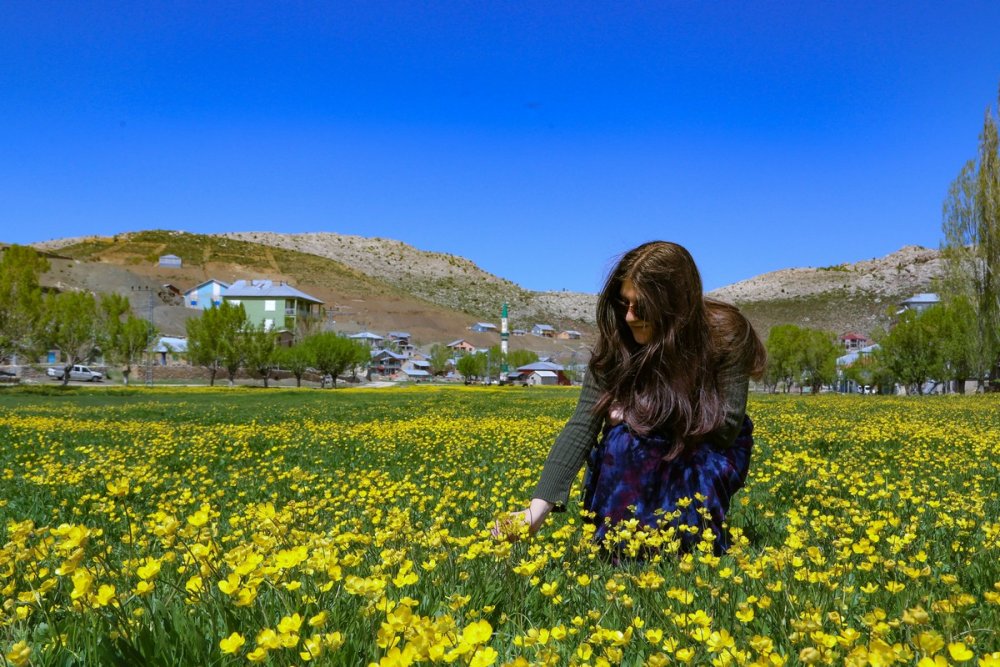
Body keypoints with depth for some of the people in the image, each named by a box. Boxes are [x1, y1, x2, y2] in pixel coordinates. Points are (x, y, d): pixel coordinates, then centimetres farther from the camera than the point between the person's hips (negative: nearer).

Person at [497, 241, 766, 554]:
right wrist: (539, 507, -39)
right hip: (645, 452, 1)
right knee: (623, 440, -33)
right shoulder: (617, 341, -23)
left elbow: (727, 425, -23)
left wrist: (646, 414, -28)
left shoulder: (726, 333, -26)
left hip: (712, 450, 0)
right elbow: (582, 424, -29)